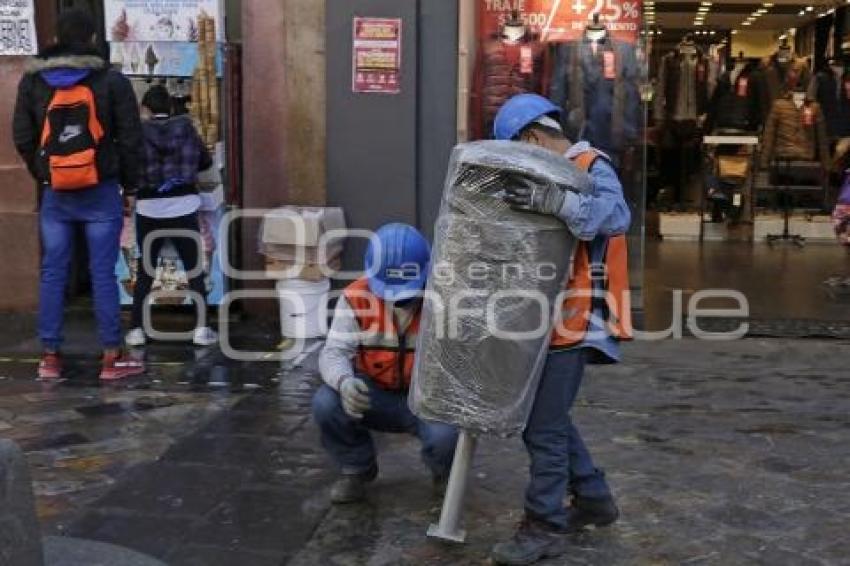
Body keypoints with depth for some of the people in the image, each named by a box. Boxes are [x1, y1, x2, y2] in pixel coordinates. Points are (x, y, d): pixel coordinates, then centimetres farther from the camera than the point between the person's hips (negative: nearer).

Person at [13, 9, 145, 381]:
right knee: (103, 274, 0)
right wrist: (129, 183, 8)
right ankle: (112, 357, 4)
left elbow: (22, 138, 6)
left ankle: (50, 357, 13)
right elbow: (130, 138, -3)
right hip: (101, 193, -2)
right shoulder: (112, 80, -4)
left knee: (52, 274, 8)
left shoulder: (32, 81, 4)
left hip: (55, 195, 2)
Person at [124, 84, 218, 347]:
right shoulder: (186, 126, 1)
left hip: (150, 210, 0)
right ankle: (201, 329, 5)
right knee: (195, 270, 8)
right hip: (184, 207, 0)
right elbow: (206, 161, 10)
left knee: (145, 271, 11)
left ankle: (137, 329, 11)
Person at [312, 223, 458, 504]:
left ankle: (446, 475, 8)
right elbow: (334, 352, -19)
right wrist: (344, 382, -43)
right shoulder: (356, 298, -13)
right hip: (374, 394, 2)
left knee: (444, 435, -34)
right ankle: (357, 468, 5)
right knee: (326, 404, -26)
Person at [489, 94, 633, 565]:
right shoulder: (554, 176, 16)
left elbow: (617, 215, -32)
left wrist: (555, 202, -43)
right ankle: (593, 498, 29)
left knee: (544, 426, -6)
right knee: (541, 416, 17)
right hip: (548, 317, 10)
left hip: (573, 320, -10)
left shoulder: (592, 168, -11)